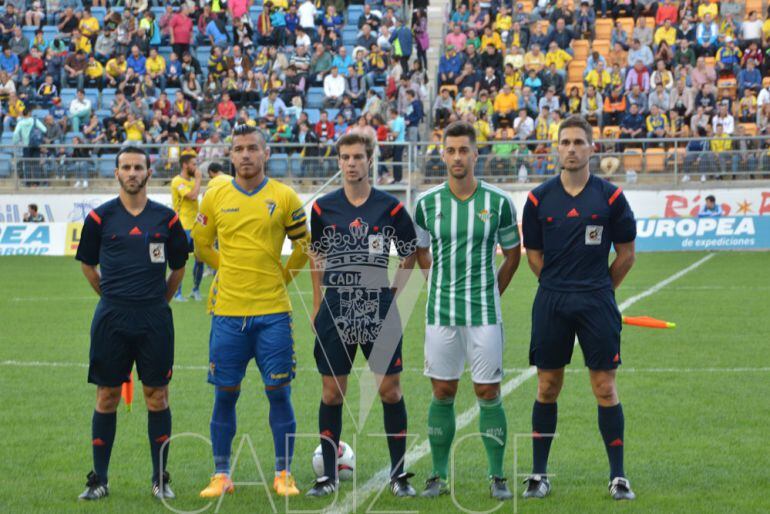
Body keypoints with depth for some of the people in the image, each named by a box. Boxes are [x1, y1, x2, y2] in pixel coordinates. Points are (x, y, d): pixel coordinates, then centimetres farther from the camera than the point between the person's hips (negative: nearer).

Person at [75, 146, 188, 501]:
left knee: (157, 395, 2)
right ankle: (99, 479, 10)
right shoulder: (100, 217, 2)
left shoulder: (166, 218, 4)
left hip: (155, 318, 0)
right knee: (106, 396, 3)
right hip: (111, 318, 0)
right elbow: (87, 264, 14)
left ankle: (160, 478, 10)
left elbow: (178, 267, 15)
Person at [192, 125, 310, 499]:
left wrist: (283, 276, 7)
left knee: (278, 392, 0)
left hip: (273, 312, -1)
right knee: (225, 394, 4)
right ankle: (221, 475, 13)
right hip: (228, 313, 1)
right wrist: (230, 270, 11)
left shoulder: (284, 197, 1)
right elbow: (201, 246, 17)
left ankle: (283, 474, 9)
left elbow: (304, 245, 11)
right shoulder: (215, 198, 4)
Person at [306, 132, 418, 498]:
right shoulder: (323, 207, 3)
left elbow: (410, 256, 10)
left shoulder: (390, 206, -2)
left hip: (379, 310, -1)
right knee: (332, 392, 4)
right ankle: (329, 474, 13)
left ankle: (398, 474, 9)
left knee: (390, 390, -1)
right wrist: (317, 307, 12)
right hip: (336, 308, 1)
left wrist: (391, 293, 4)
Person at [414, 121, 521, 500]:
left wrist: (490, 293, 8)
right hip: (440, 313, 1)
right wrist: (446, 280, 7)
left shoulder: (498, 202, -3)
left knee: (488, 393, 0)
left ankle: (497, 477, 8)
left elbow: (513, 254, 9)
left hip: (484, 314, -1)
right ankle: (439, 476, 14)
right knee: (442, 394, 5)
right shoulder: (427, 203, 1)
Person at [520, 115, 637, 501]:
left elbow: (626, 253, 6)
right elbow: (533, 253, 12)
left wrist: (598, 289, 10)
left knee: (605, 387, -1)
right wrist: (559, 287, 11)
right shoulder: (539, 198, 2)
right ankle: (538, 474, 13)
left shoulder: (610, 196, -2)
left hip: (597, 303, -1)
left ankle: (618, 476, 6)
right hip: (551, 304, 2)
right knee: (547, 386, 5)